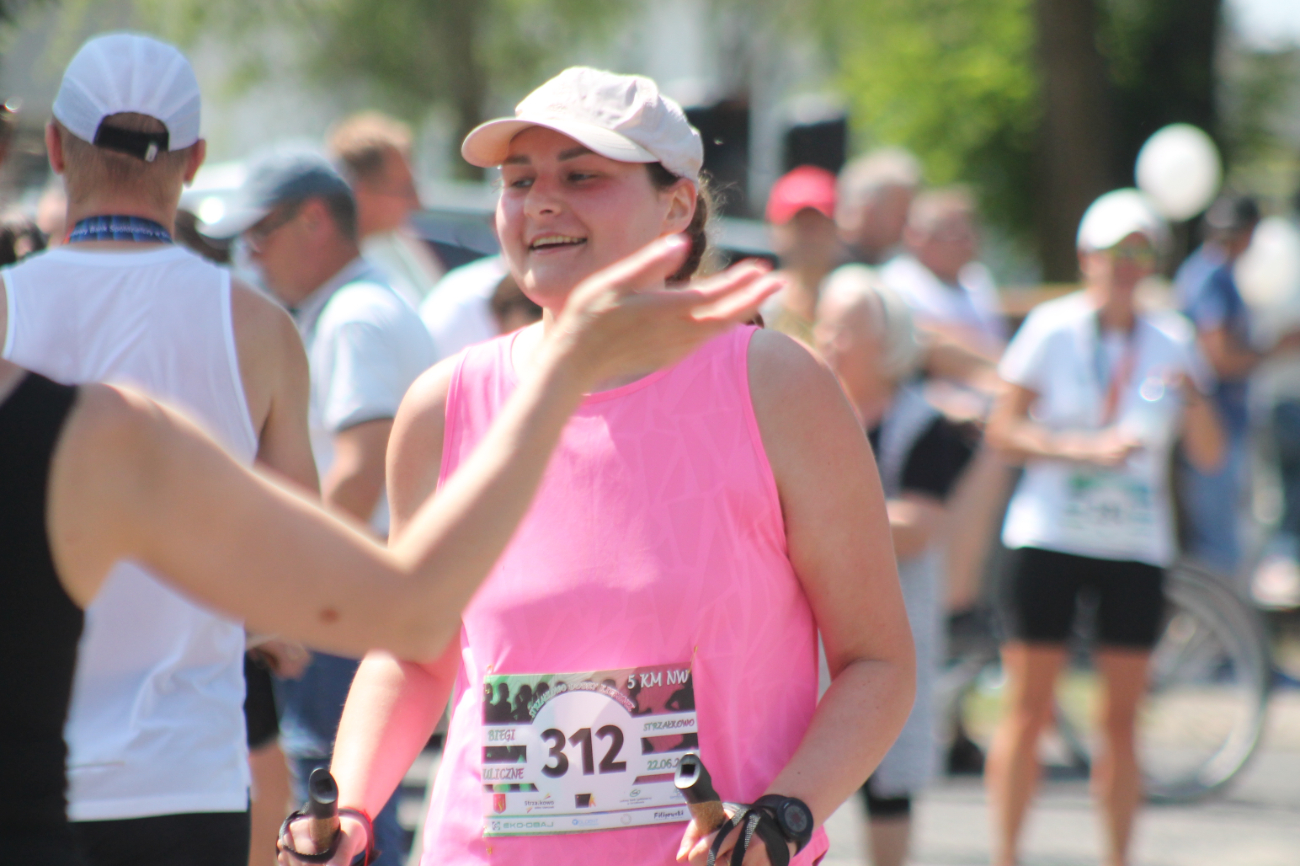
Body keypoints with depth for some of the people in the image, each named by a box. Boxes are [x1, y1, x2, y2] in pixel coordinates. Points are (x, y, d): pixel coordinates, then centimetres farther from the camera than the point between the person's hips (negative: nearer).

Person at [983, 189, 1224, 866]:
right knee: (1028, 709, -3)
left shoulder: (1170, 343, 7)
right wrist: (1085, 449, -17)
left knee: (1120, 719, 2)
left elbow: (1209, 454, 3)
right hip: (1048, 537, -2)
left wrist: (1194, 397, -16)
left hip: (1136, 549, 2)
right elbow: (1003, 430, -5)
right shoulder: (1052, 329, -1)